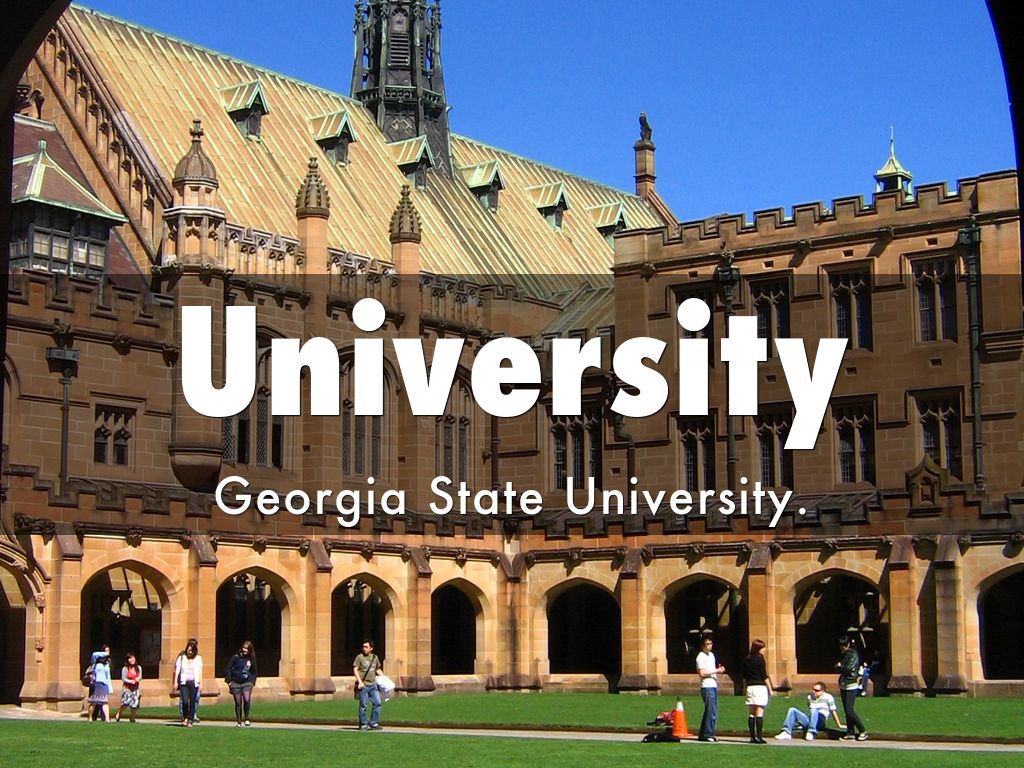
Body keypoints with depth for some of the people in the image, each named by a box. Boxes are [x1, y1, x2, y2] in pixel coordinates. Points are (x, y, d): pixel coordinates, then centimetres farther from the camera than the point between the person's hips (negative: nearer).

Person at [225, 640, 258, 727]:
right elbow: (228, 669, 1)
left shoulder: (251, 659, 5)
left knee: (247, 700, -18)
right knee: (238, 703, 5)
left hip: (247, 683, 1)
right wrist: (229, 681, -4)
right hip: (236, 683, -1)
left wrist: (252, 681, 6)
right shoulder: (235, 657, -4)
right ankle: (238, 721, 16)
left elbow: (254, 672, 17)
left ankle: (246, 718, -1)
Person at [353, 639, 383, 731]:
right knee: (363, 705, 0)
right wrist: (360, 682, -14)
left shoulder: (375, 657, 12)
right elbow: (355, 669, -5)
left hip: (373, 685, 5)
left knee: (377, 703, -1)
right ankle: (363, 725, 10)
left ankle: (374, 723, 8)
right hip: (363, 685, -5)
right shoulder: (360, 657, -2)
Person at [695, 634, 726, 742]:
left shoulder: (711, 655, 18)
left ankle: (703, 735, 17)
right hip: (707, 687, -9)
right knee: (712, 712, -11)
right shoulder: (701, 657, -10)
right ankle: (708, 735, -7)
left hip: (714, 686, 9)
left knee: (710, 711, 11)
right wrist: (716, 671, -14)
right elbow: (702, 673, -18)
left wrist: (719, 670, 7)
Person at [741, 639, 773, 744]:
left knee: (751, 713, 7)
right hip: (760, 687, -6)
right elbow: (764, 676, -9)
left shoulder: (746, 660, 10)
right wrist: (770, 689, -2)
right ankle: (759, 737, -10)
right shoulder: (760, 659, -9)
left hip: (750, 687, 6)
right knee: (759, 713, -7)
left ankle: (752, 737, 6)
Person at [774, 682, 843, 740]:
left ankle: (811, 733, -44)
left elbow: (833, 711, 4)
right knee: (792, 710, -11)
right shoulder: (810, 697, 19)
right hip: (809, 720, 6)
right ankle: (786, 732, -26)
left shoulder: (828, 697, 3)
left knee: (814, 710, -37)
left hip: (821, 722, -6)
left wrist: (839, 725, 7)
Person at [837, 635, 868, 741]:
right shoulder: (844, 655, 16)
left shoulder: (853, 654, -9)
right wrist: (839, 666, -4)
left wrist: (840, 666, -2)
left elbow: (849, 668, -18)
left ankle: (863, 731, -3)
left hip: (851, 685, -9)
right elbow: (838, 666, 17)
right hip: (843, 685, 9)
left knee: (849, 710, -12)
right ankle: (850, 733, 10)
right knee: (846, 711, 7)